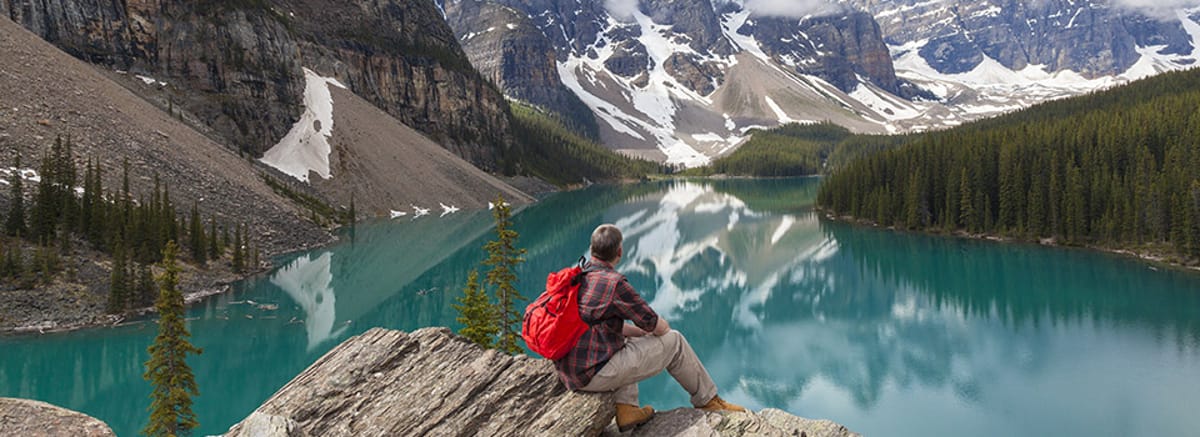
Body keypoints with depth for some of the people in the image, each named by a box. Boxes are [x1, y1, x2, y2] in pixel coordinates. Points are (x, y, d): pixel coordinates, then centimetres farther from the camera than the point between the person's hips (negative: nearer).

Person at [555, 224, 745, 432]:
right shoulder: (614, 283, -18)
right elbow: (657, 326, -7)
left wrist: (640, 332, 19)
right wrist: (664, 327, 16)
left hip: (568, 373, 8)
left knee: (624, 337, 35)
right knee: (674, 341, 5)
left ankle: (625, 408, 20)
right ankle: (707, 400, 23)